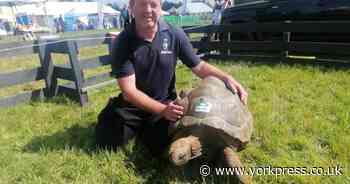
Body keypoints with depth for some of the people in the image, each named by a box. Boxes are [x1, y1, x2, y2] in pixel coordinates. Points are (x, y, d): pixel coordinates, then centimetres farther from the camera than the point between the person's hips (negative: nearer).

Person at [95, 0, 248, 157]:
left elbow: (199, 66, -2)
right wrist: (162, 110, -33)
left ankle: (146, 128, 19)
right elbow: (129, 91, -21)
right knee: (106, 142, -6)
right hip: (132, 105, 0)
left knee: (161, 148, -14)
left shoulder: (175, 35, -12)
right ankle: (138, 127, 24)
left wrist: (226, 77, -18)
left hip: (165, 102, 1)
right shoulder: (122, 42, -17)